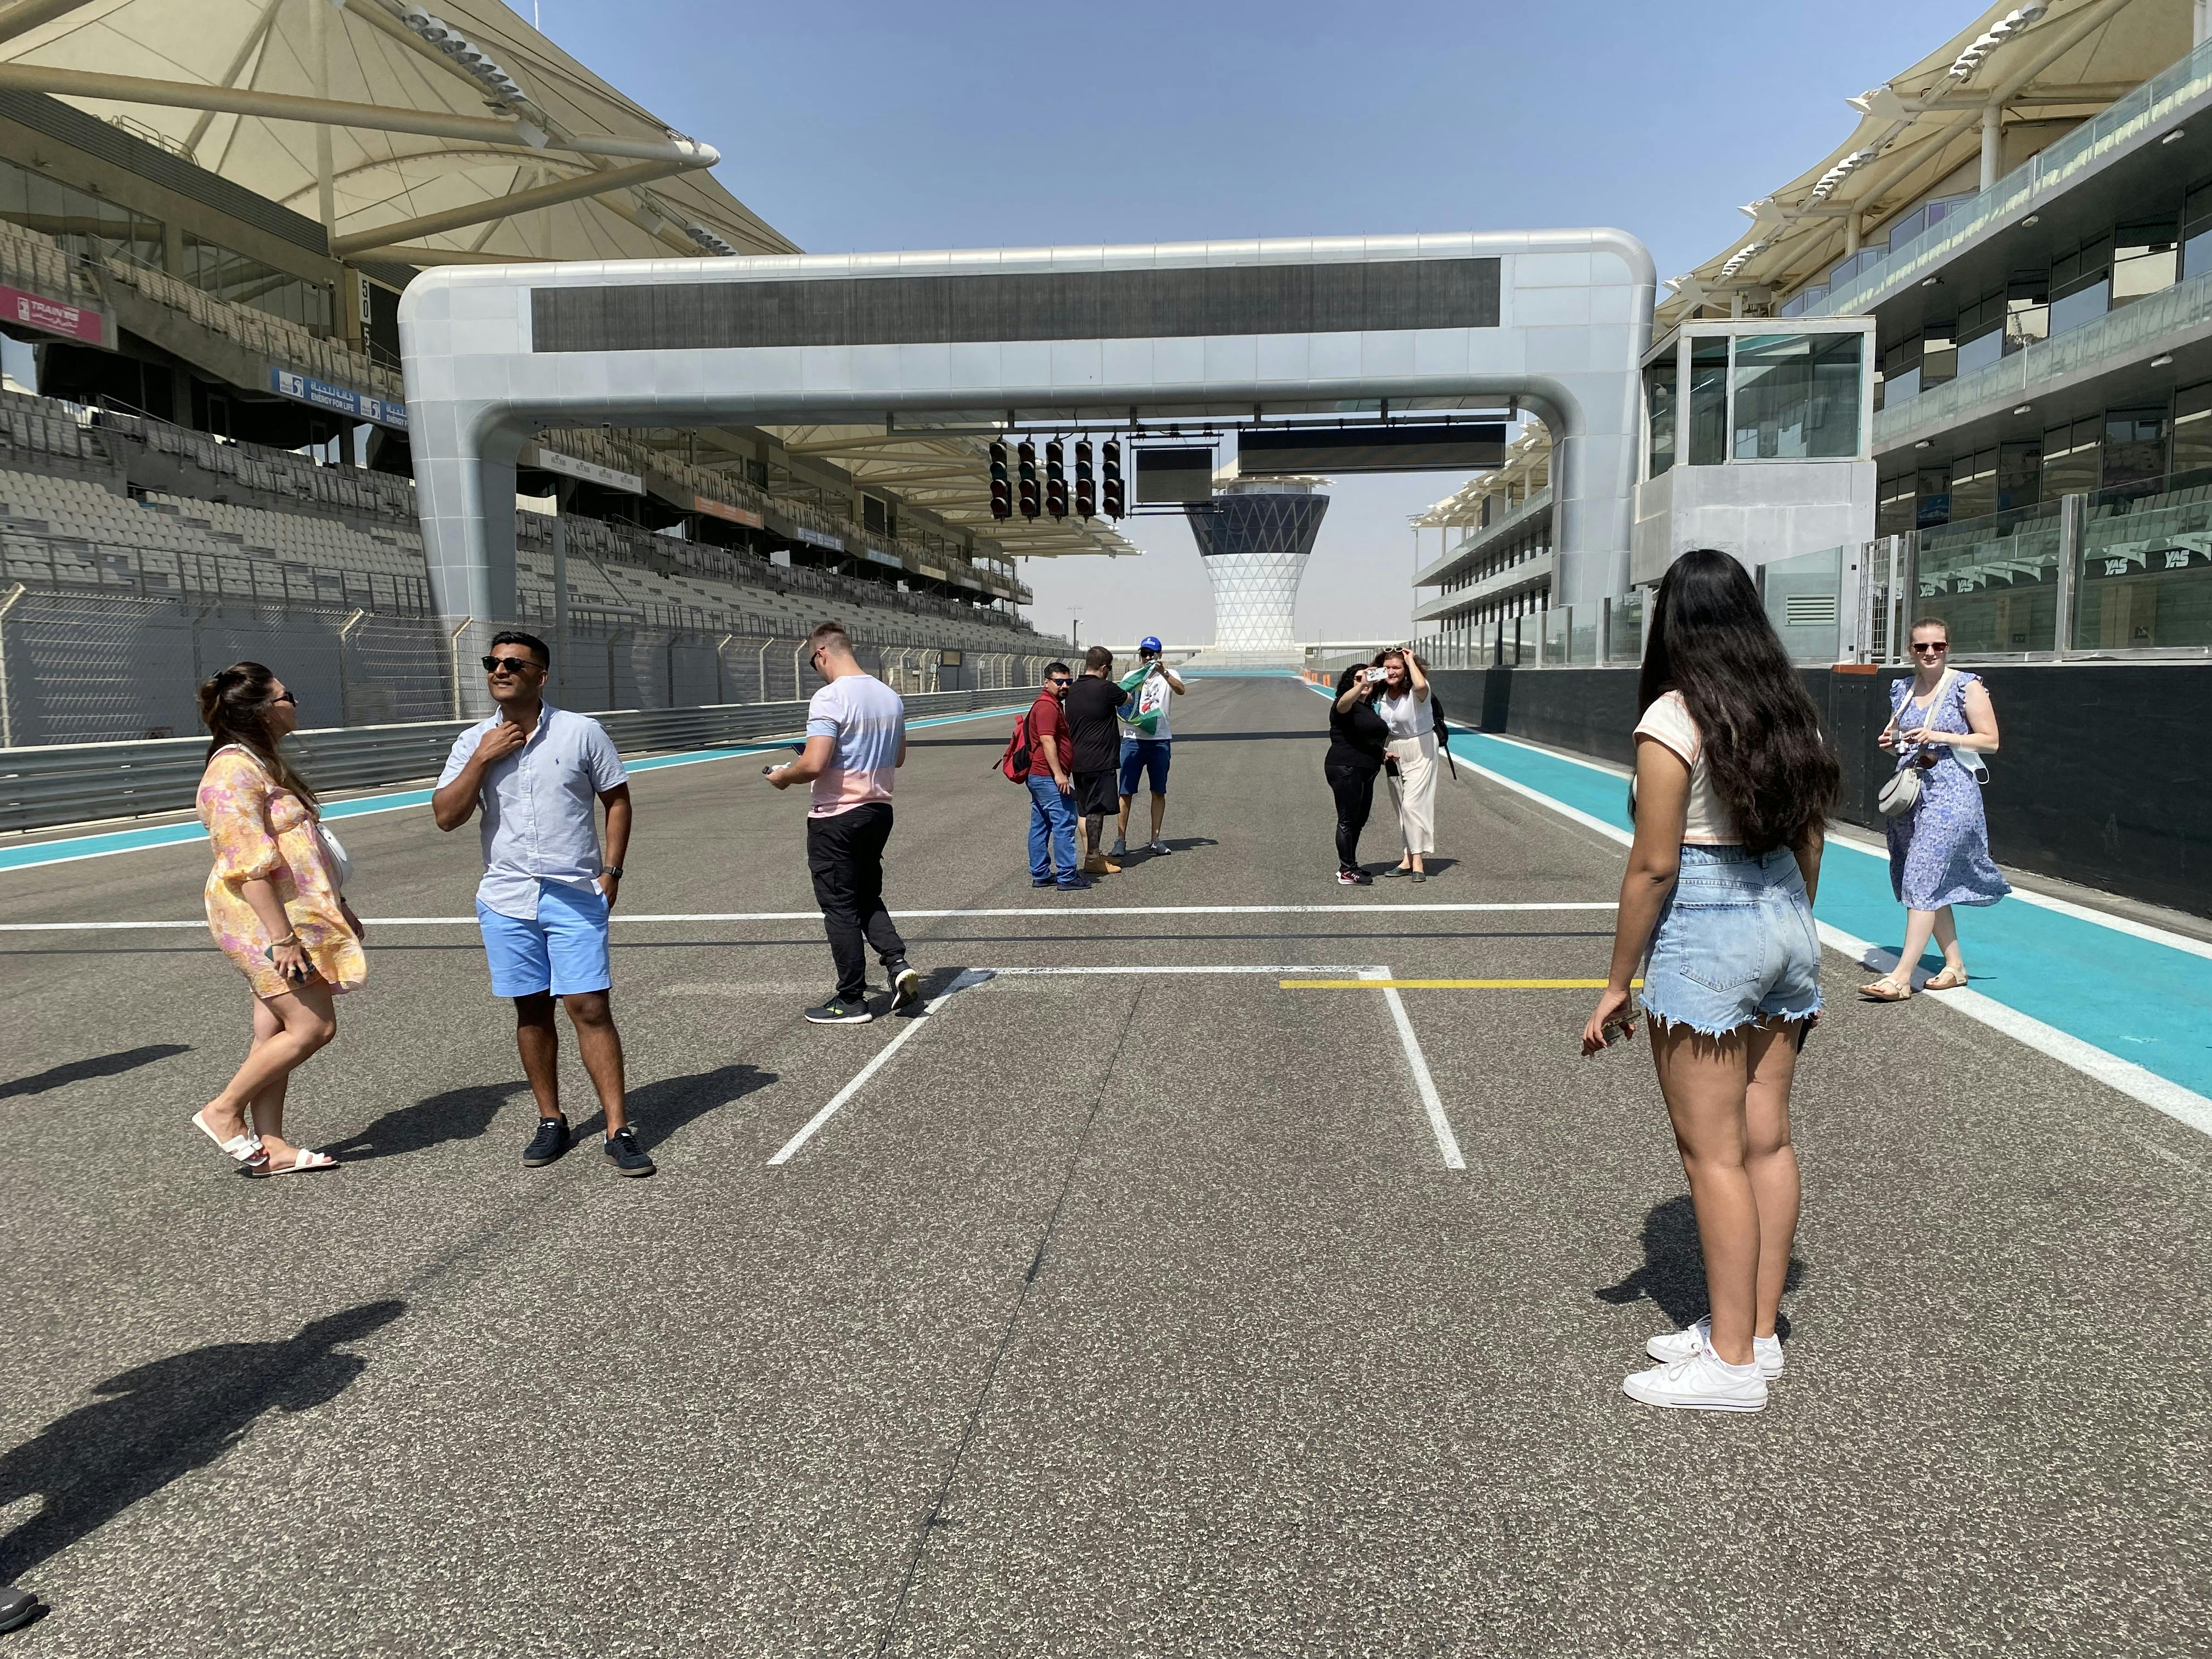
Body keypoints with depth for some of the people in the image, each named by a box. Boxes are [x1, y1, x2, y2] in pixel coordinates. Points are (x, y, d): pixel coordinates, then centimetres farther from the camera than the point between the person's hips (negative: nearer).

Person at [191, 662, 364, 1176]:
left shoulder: (265, 763, 16)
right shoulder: (235, 770, -17)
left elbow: (299, 849, 23)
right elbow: (249, 865, -23)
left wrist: (338, 907, 24)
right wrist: (281, 937, -25)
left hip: (297, 916, 10)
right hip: (264, 920, -10)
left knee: (276, 1033, 10)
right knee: (313, 1026, -9)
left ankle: (270, 1145, 15)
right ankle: (223, 1112, 5)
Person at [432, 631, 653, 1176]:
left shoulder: (582, 732, 0)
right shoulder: (474, 742, 7)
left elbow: (617, 799, 5)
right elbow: (446, 816, 0)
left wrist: (611, 870, -3)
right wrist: (482, 759, -10)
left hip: (576, 897, -3)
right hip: (506, 900, 3)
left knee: (590, 1008, -7)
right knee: (532, 1010, 9)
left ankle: (618, 1131, -3)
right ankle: (551, 1121, 23)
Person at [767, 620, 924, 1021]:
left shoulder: (830, 698, -18)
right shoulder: (890, 696, 6)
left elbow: (813, 765, -24)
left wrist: (782, 776, -5)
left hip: (836, 817, -7)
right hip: (879, 809, 7)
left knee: (840, 906, 4)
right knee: (868, 896, 22)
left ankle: (851, 1000, 11)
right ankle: (897, 963, 4)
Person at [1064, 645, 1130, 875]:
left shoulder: (1072, 690, 9)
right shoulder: (1105, 689, -13)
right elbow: (1127, 699, 7)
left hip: (1077, 760, 8)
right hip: (1099, 760, -8)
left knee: (1084, 810, 14)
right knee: (1097, 809, -2)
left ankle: (1092, 854, 23)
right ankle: (1093, 860, 1)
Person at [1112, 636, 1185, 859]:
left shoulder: (1169, 675, 5)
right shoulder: (1131, 677, 13)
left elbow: (1180, 690, -16)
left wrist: (1164, 673, -30)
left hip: (1160, 740, -1)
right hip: (1133, 739, 1)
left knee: (1159, 791, 5)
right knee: (1126, 792, -3)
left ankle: (1155, 840, 12)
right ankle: (1120, 840, -1)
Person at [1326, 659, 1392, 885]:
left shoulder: (1369, 708, 20)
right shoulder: (1346, 706, -8)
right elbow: (1344, 703, -34)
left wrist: (1382, 752, 17)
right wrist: (1361, 685, -49)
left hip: (1366, 771, 10)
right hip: (1346, 770, -9)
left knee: (1359, 821, 14)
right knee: (1347, 821, -7)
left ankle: (1349, 866, 23)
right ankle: (1346, 872, -5)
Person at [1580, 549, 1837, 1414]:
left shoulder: (1673, 718, -14)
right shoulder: (1792, 712, 7)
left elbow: (1653, 867, -15)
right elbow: (1810, 843, 13)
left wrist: (1617, 986, -9)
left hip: (1704, 938, -8)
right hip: (1786, 929, 8)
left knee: (1714, 1154, 1)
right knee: (1768, 1140, 13)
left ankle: (1732, 1360, 11)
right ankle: (1757, 1332, 25)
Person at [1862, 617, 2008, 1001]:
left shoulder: (1967, 686, -5)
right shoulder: (1902, 689, 12)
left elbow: (1990, 741, -7)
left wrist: (1939, 736, -17)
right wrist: (1890, 743, 0)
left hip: (1950, 793, -7)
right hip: (1910, 792, 7)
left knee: (1922, 880, -11)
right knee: (1935, 883, 12)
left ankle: (1901, 976, -11)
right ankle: (1955, 965, 24)